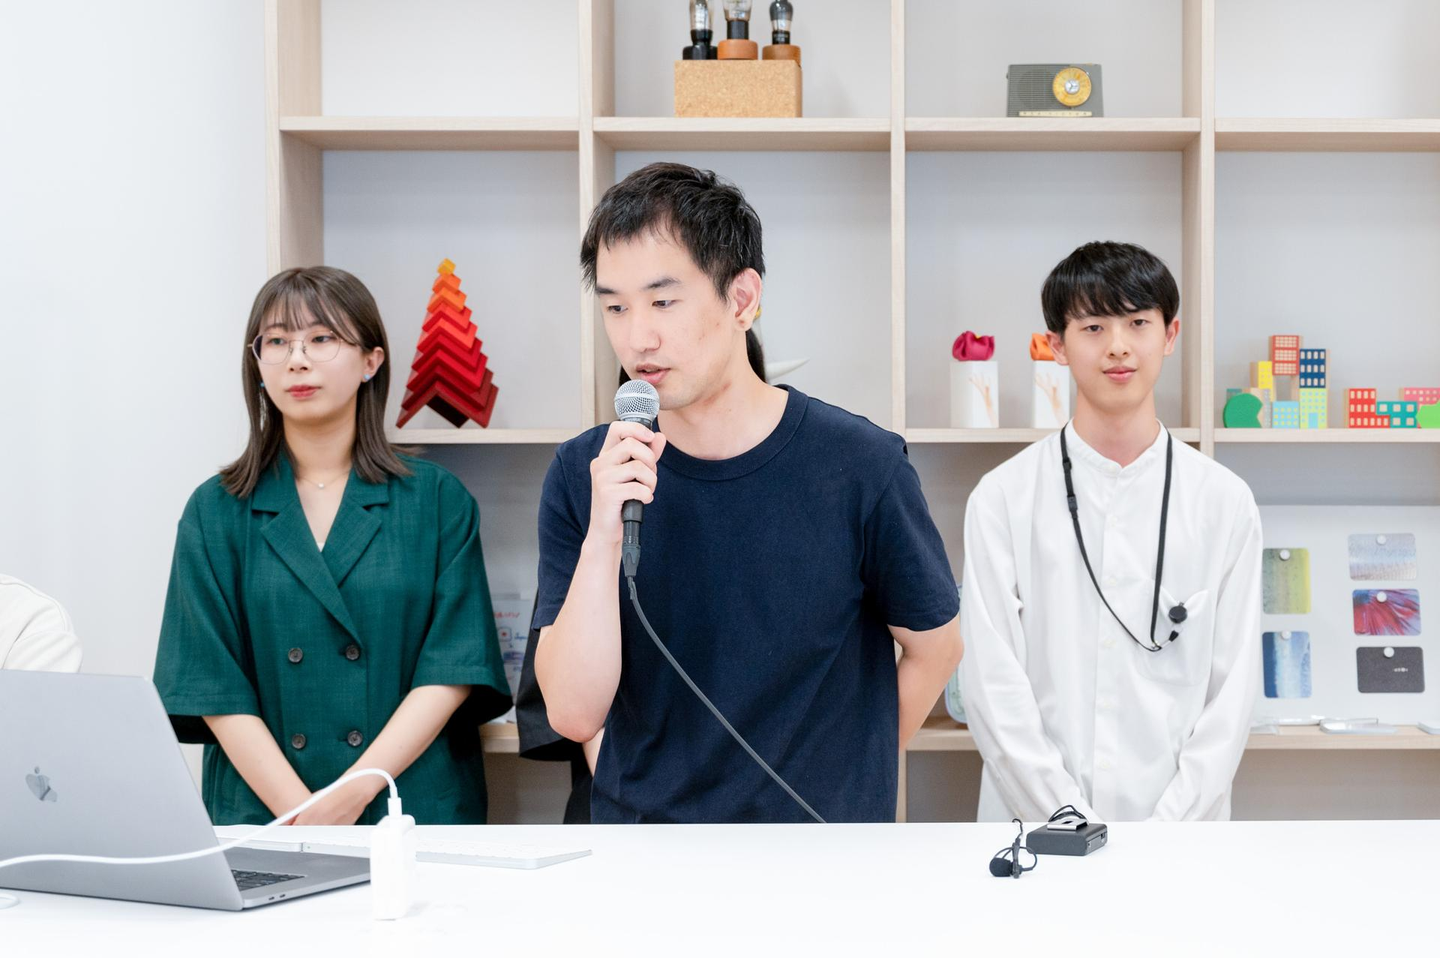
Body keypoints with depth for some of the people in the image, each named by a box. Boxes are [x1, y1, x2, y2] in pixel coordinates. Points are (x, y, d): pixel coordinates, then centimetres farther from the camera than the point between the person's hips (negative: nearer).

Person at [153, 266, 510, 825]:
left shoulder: (437, 500, 7)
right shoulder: (215, 512, 9)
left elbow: (453, 667, 0)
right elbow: (214, 686, 2)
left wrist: (356, 791, -13)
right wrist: (302, 815, -11)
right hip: (261, 817, 1)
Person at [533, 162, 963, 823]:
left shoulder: (858, 465, -15)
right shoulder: (582, 476, -9)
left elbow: (933, 645, 0)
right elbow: (574, 713, -15)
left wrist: (843, 780, 3)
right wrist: (603, 537, -26)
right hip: (640, 822, 2)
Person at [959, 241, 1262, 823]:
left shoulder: (1224, 502, 3)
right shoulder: (1002, 498, -1)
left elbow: (1233, 686, 1)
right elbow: (992, 683, -5)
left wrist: (1168, 828, -9)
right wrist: (1069, 823, -12)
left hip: (1180, 824, 1)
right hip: (1034, 827, -1)